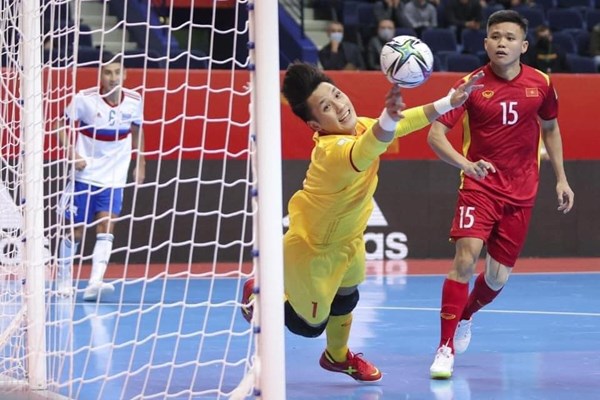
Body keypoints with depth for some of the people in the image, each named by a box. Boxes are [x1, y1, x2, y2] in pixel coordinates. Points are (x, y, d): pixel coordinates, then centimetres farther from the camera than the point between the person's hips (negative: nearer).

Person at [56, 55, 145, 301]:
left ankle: (95, 284, -21)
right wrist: (72, 153, -20)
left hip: (114, 179, 2)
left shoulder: (134, 101, -5)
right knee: (75, 229, 6)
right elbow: (64, 127, -6)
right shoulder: (85, 99, -14)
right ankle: (63, 282, 23)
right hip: (84, 176, -2)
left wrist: (140, 164, 14)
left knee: (106, 228, -13)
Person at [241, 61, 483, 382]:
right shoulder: (333, 150, -41)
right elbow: (365, 152, -65)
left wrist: (449, 102, 2)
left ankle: (337, 356, 53)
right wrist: (388, 118, -85)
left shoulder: (359, 126, -15)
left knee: (346, 298, 26)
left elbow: (404, 123, 5)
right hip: (312, 250, -8)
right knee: (310, 325, 10)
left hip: (347, 239, 8)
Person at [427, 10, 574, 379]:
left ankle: (465, 317, 39)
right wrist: (466, 164, -33)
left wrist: (561, 178, 14)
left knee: (498, 276, 7)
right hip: (480, 186, -3)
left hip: (521, 194, 3)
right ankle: (446, 348, -14)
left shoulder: (541, 84, -1)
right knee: (465, 260, -21)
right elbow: (435, 134, -15)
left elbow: (550, 128, 17)